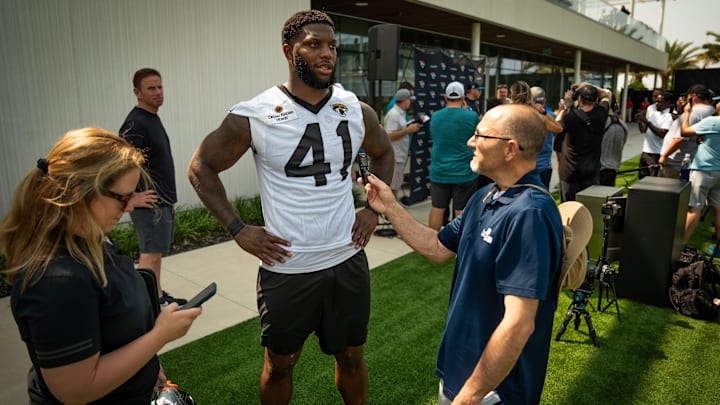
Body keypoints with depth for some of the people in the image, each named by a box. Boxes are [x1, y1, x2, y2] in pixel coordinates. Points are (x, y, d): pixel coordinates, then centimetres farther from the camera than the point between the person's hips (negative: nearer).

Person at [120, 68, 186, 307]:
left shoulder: (153, 118, 14)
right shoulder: (136, 123, -17)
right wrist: (131, 198, -21)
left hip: (164, 201, 10)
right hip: (150, 203, -9)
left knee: (156, 252, 16)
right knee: (149, 255, -5)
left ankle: (159, 297, 28)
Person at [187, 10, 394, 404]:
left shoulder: (358, 112, -1)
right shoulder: (254, 116, -11)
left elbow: (383, 154, 19)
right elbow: (201, 168, 0)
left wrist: (373, 209, 6)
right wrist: (238, 229, -9)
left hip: (348, 261, 3)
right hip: (287, 269, -2)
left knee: (351, 355, 20)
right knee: (279, 362, 17)